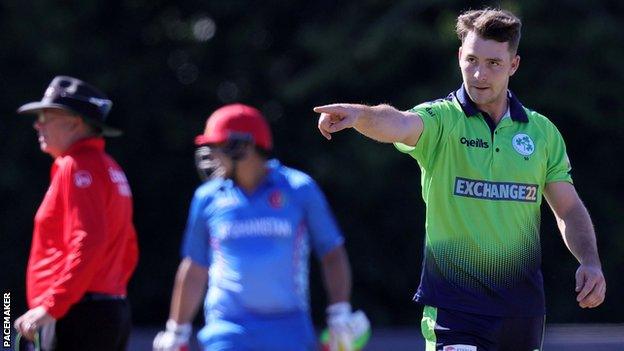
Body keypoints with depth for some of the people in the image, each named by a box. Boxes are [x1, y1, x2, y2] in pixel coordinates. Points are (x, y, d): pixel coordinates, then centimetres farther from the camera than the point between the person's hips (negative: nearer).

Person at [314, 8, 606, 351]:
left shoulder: (542, 132, 8)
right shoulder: (440, 120, -5)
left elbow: (569, 209, 14)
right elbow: (398, 125, -28)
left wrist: (590, 261, -3)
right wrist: (359, 114, -50)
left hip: (522, 306, 4)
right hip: (453, 306, -4)